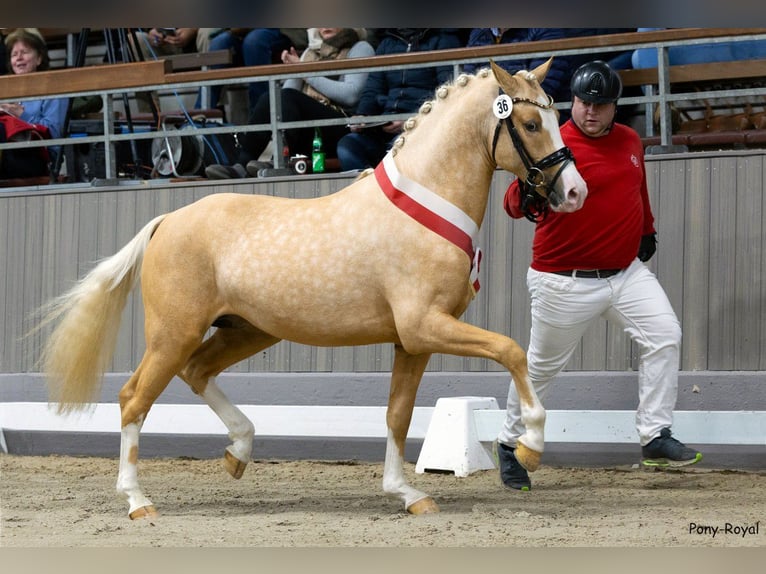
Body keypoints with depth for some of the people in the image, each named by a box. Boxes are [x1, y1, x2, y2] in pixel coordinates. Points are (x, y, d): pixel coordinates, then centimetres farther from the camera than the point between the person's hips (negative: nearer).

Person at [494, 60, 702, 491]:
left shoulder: (630, 140, 6)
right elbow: (514, 201, -26)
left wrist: (648, 230, 28)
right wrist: (526, 197, -47)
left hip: (627, 270, 6)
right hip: (566, 282, -5)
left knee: (665, 335, -12)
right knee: (542, 366, 6)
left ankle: (656, 438, -8)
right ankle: (511, 444, 26)